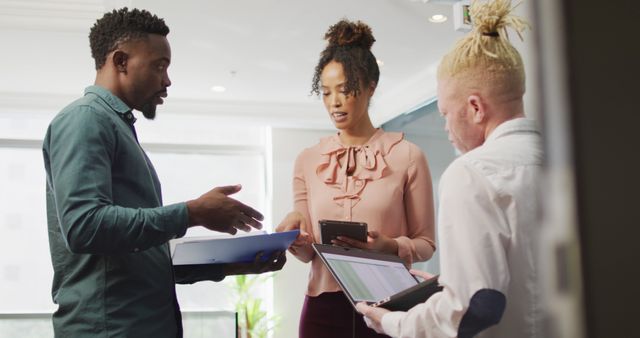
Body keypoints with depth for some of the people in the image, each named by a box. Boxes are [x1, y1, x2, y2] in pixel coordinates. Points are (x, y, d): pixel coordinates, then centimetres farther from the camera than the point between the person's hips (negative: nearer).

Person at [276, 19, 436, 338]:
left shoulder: (407, 156, -3)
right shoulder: (308, 160, 6)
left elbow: (425, 243, 0)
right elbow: (308, 252, 10)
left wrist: (390, 246, -18)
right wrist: (296, 239, -12)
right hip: (324, 306, 3)